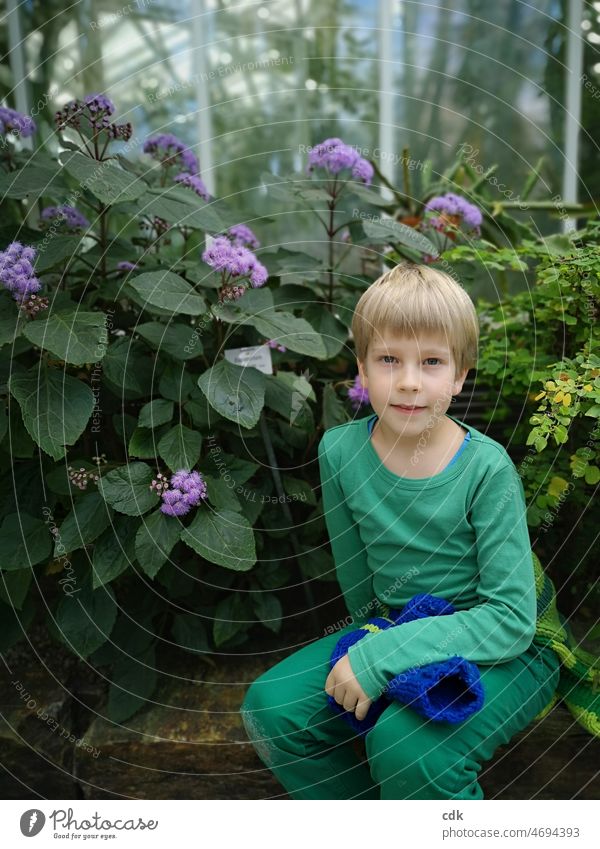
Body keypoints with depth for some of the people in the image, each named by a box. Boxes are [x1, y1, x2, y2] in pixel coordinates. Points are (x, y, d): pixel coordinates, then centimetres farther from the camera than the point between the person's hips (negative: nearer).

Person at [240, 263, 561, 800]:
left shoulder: (486, 467, -20)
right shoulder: (339, 451, -9)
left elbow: (512, 619, -22)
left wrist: (381, 656, -29)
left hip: (503, 652, -4)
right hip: (389, 630, 5)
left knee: (405, 741, -32)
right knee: (270, 708, -11)